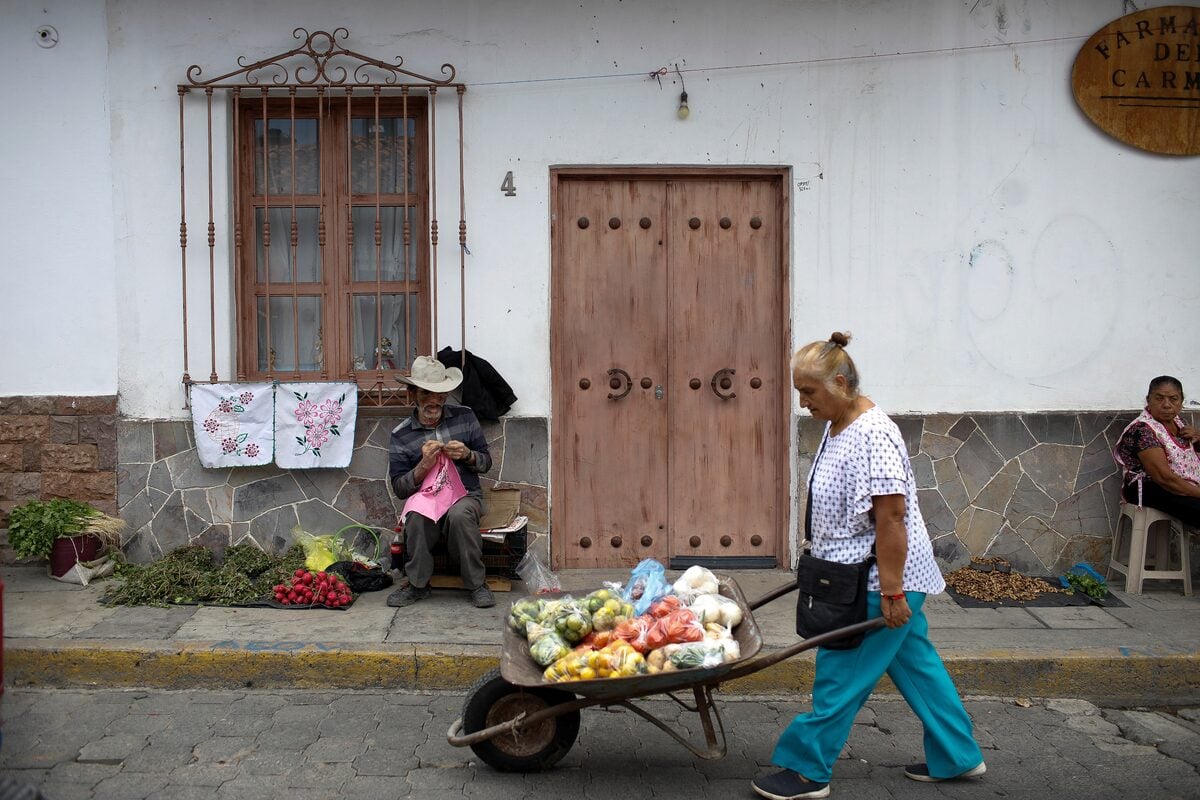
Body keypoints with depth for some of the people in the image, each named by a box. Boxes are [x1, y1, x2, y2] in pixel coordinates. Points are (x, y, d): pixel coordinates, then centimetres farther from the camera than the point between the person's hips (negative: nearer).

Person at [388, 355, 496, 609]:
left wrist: (467, 455, -15)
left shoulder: (464, 417, 5)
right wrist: (424, 465, -19)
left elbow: (486, 462, 9)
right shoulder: (401, 435, 1)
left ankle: (477, 584, -18)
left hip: (466, 495, 0)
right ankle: (418, 585, -11)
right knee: (417, 519, -34)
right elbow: (399, 488, -2)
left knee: (458, 514, -35)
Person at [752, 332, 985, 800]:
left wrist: (891, 591, -25)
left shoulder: (872, 434, -24)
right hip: (858, 575, 10)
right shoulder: (837, 426, 8)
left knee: (840, 675, 0)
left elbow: (891, 518, -27)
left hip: (879, 583, -10)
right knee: (916, 661, 19)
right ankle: (957, 757, 33)